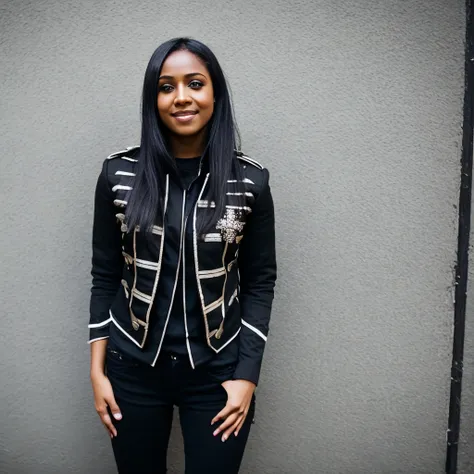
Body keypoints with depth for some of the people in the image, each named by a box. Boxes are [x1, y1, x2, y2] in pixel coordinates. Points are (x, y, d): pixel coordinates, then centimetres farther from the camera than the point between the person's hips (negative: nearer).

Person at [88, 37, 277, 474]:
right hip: (133, 367, 1)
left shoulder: (249, 181, -7)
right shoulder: (119, 174, -5)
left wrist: (246, 375, -6)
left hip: (217, 371, 0)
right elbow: (105, 274, 1)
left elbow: (260, 282, -1)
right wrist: (98, 370, 1)